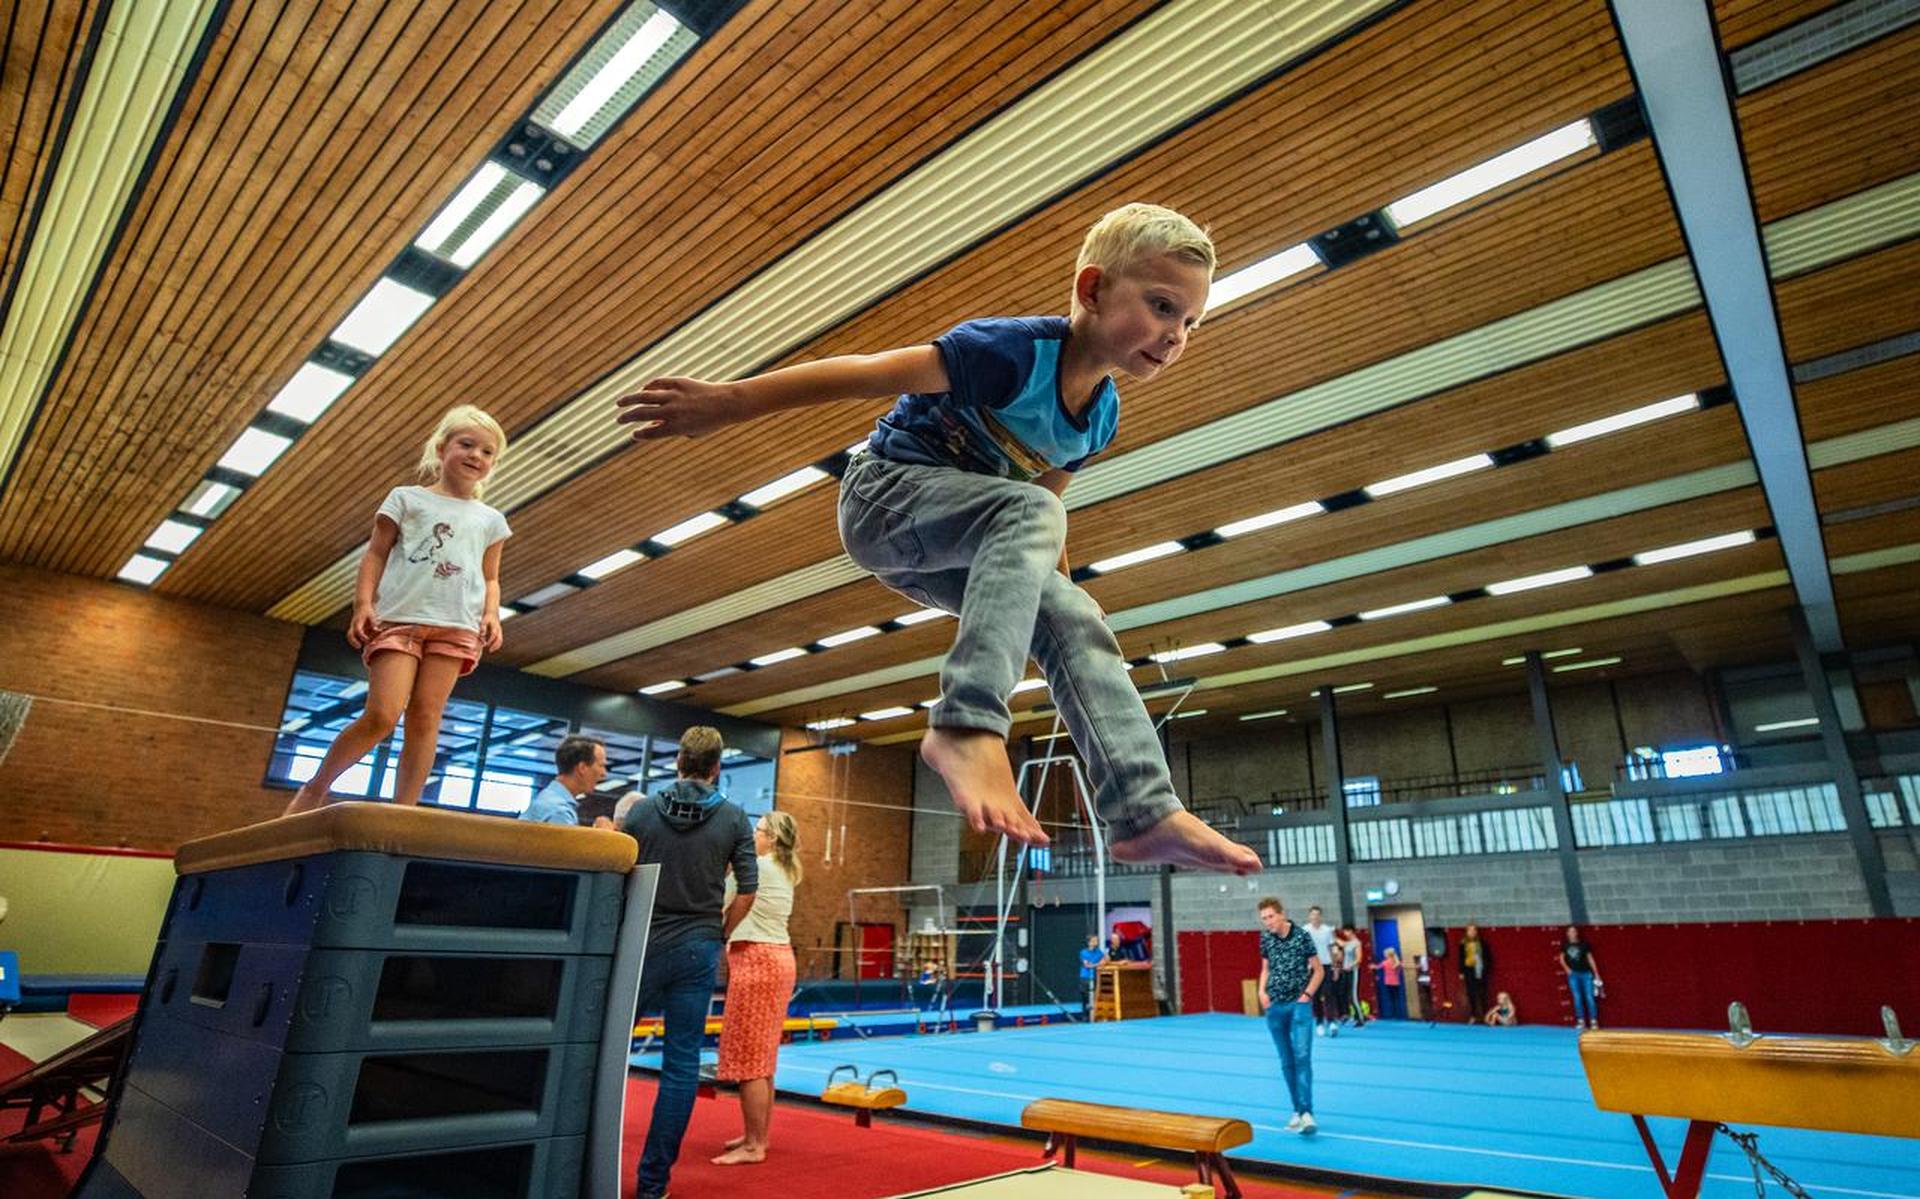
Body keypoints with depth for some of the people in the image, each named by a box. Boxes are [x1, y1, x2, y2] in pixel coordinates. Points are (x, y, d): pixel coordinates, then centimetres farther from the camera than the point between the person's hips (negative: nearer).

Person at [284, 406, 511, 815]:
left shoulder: (490, 520, 19)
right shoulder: (407, 498, 13)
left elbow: (490, 578, 18)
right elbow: (375, 555, 9)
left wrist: (491, 614, -1)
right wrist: (363, 604, -4)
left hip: (456, 626, 2)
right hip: (398, 619, -2)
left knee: (425, 717, -5)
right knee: (381, 715, -13)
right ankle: (315, 788, 10)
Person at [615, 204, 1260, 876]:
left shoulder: (1102, 413, 0)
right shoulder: (1019, 350, -25)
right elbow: (870, 373, -26)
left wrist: (1055, 585, 22)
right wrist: (728, 402, -25)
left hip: (942, 552, 7)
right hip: (885, 494, -7)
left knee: (1079, 628, -8)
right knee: (1027, 512, -34)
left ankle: (1146, 813, -9)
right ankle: (968, 723, -42)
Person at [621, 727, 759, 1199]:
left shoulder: (642, 811, -2)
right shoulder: (734, 819, -4)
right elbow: (747, 890, -4)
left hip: (641, 947, 1)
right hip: (697, 951, 0)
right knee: (682, 1064, 7)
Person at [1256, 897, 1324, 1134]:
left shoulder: (1302, 935, -9)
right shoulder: (1266, 939, 3)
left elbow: (1318, 970, -1)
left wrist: (1307, 995, -10)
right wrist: (1262, 991, 1)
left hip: (1299, 1004, -4)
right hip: (1275, 1006, 4)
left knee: (1302, 1056, -14)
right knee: (1286, 1060, 8)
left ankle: (1306, 1112, -15)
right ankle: (1297, 1111, 17)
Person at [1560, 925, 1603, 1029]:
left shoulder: (1584, 944, 2)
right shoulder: (1565, 945, 6)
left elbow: (1590, 959, 3)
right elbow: (1561, 958, 13)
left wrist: (1596, 974, 0)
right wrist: (1566, 968, -3)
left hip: (1586, 973, -1)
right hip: (1573, 974, 1)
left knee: (1589, 997, -4)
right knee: (1577, 998, 1)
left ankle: (1594, 1021, 1)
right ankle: (1580, 1021, 5)